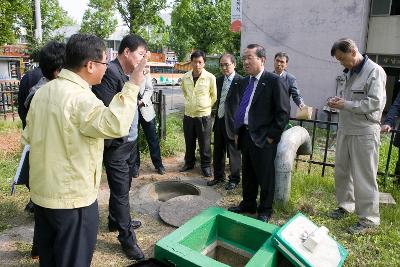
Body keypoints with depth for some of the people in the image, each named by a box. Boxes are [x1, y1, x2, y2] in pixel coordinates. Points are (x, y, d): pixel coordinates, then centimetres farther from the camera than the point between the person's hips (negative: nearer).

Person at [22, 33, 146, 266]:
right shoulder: (80, 97, -23)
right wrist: (133, 85, -36)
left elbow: (28, 136, 13)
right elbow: (115, 125, -40)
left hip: (42, 192, 8)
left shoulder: (43, 91, 5)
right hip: (73, 198, -8)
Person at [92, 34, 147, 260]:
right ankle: (127, 237, 20)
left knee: (122, 186, 22)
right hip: (117, 145, -9)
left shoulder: (129, 74, 9)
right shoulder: (110, 73, -19)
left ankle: (116, 221, 43)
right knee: (121, 190, 4)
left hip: (131, 141, 9)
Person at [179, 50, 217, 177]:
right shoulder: (185, 77, -1)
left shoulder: (210, 77, -12)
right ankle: (189, 162, 33)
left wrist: (206, 106, 8)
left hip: (203, 115, -3)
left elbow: (214, 96, 1)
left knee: (205, 143, 6)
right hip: (188, 114, 4)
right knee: (189, 142, 15)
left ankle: (206, 165, 22)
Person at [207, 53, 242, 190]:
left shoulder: (240, 81, -12)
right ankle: (218, 176, 32)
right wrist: (217, 117, 11)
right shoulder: (219, 80, 10)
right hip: (219, 121, 7)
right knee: (218, 152, 16)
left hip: (232, 123, -7)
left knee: (233, 153, 6)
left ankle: (234, 179, 23)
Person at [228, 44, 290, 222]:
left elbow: (283, 112, -13)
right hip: (245, 135, 7)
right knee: (247, 174, 19)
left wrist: (272, 136, -14)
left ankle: (265, 211, 25)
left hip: (263, 138, -7)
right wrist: (238, 132, 13)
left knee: (265, 176, 7)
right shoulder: (245, 82, 12)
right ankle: (248, 204, 36)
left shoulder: (274, 81, -11)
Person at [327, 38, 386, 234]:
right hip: (345, 129, 8)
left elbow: (375, 102, -19)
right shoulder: (348, 73, 12)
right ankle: (345, 205, 33)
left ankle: (369, 218, 12)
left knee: (364, 176, -2)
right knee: (341, 170, 16)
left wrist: (345, 105, -18)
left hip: (364, 132, -8)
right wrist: (337, 101, 1)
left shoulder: (374, 71, -12)